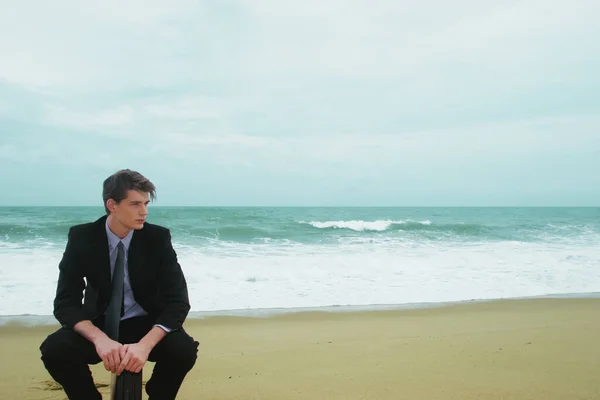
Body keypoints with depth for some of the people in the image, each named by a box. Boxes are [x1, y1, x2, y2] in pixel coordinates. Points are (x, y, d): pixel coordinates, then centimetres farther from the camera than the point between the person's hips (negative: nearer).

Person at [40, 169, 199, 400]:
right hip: (99, 325, 1)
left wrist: (145, 344, -35)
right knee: (54, 349, -29)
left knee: (184, 349, -30)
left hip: (147, 326, 0)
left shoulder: (158, 237, -13)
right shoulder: (82, 237, -11)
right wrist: (100, 339, -35)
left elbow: (178, 301, -16)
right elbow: (66, 302, -15)